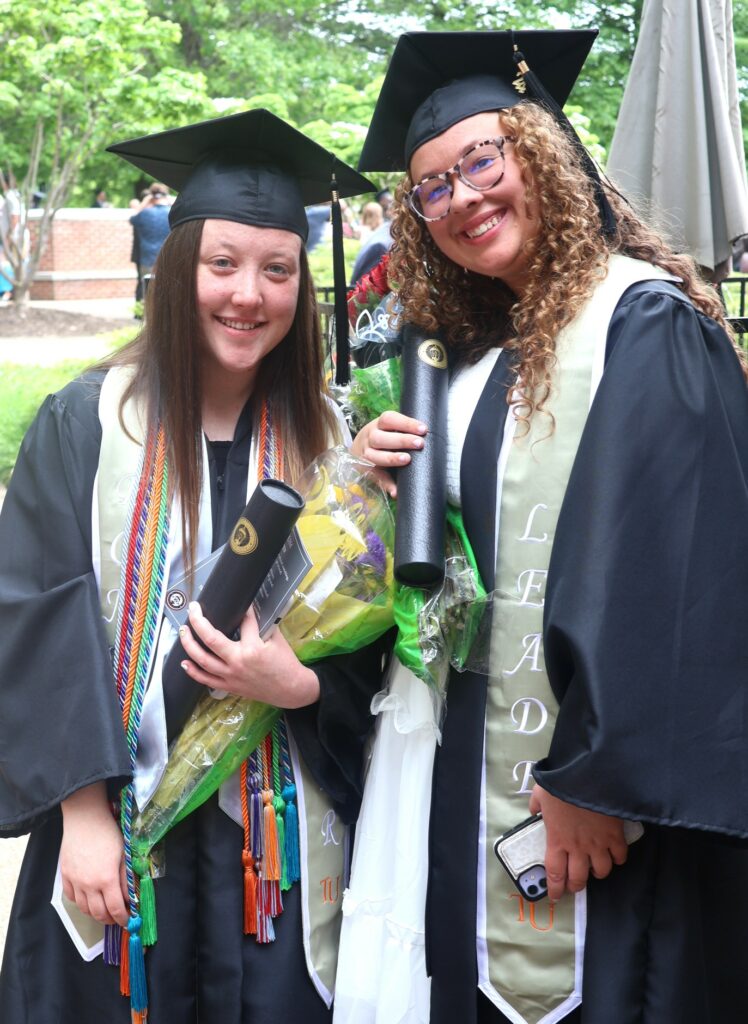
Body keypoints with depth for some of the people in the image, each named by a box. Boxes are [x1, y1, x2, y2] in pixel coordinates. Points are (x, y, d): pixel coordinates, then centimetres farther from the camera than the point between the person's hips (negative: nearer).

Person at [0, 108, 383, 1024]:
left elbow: (368, 644, 5)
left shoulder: (325, 440, 3)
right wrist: (82, 812, -13)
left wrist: (302, 683, -16)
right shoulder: (88, 422, -4)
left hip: (283, 840, 2)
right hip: (118, 838, -1)